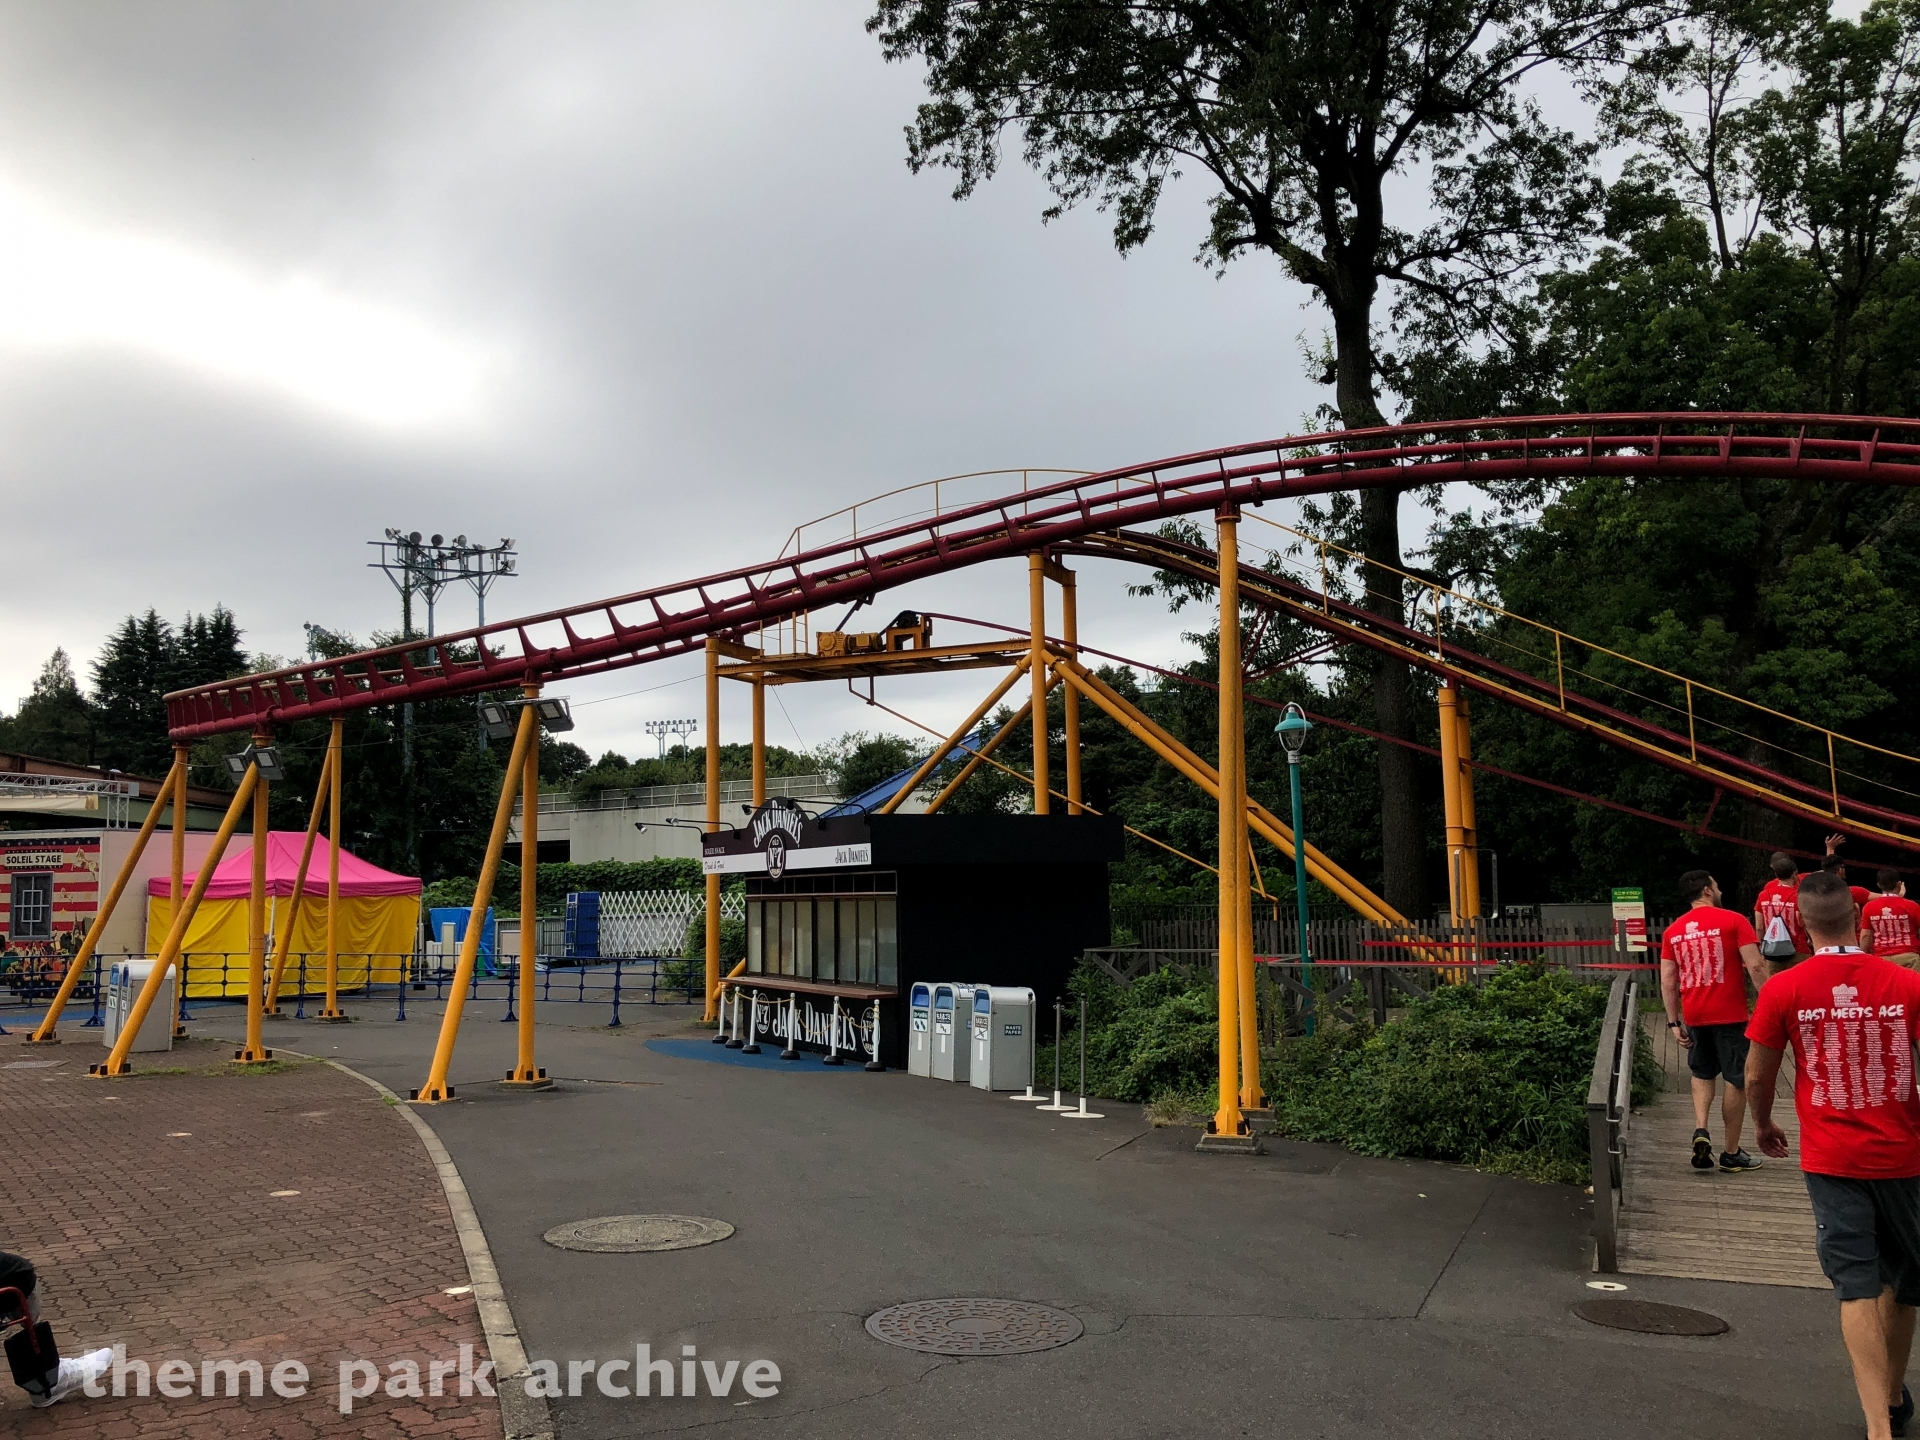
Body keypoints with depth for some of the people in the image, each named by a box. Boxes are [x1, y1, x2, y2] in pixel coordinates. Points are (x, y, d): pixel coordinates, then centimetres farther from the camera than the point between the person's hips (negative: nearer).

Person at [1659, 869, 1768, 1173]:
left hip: (1694, 1016, 4)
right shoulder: (1733, 921, -6)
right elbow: (1755, 967, -14)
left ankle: (1700, 1130, 1)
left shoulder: (1673, 931, 7)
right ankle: (1731, 1153, 13)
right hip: (1731, 1015, -4)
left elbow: (1667, 981, 6)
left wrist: (1674, 1022, 10)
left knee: (1702, 1074, 22)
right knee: (1737, 1081, 7)